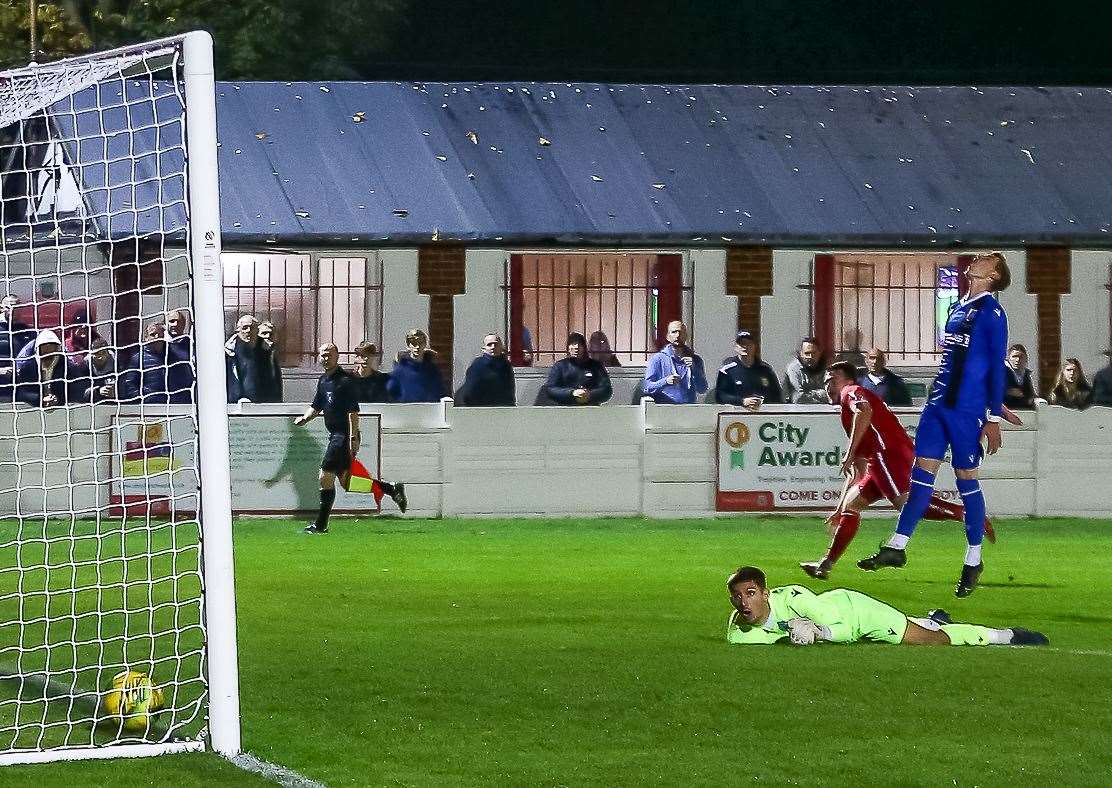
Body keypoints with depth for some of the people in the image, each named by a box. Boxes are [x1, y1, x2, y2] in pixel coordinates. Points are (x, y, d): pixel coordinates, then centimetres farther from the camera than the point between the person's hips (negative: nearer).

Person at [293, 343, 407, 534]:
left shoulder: (344, 380, -13)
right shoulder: (323, 380, 14)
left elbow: (353, 411, -19)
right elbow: (316, 406, 25)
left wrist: (353, 438, -24)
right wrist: (304, 418, 6)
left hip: (344, 436, -9)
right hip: (335, 435, 9)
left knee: (325, 477, -9)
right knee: (346, 482, 11)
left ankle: (320, 525, -2)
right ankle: (392, 490, 21)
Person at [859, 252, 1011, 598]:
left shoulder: (992, 314, -7)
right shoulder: (957, 309, 16)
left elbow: (997, 368, -9)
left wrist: (994, 417, -12)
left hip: (967, 411, -7)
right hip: (937, 404, 7)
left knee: (966, 480, -1)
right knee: (921, 472, 5)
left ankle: (973, 562, 9)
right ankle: (896, 547, 7)